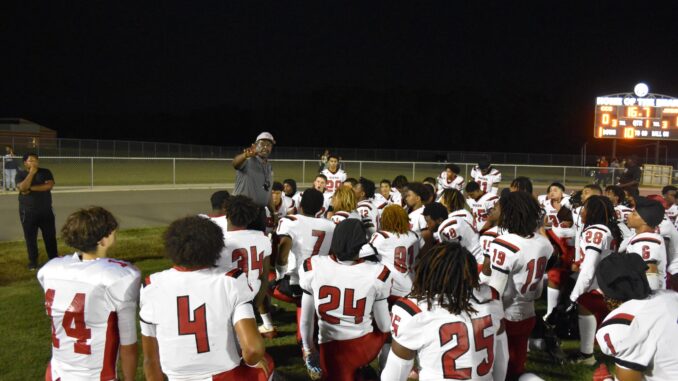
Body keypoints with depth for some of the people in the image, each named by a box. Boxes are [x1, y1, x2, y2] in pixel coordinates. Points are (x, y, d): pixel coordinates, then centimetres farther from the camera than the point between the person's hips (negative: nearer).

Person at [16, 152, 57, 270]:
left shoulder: (45, 172, 2)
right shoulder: (20, 174, 0)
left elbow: (49, 186, -15)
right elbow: (23, 188, -18)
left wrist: (31, 188, -15)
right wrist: (32, 172, -17)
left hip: (46, 211, 1)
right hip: (28, 212, 0)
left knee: (50, 236, 6)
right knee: (30, 237, 5)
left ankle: (54, 259, 18)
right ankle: (33, 261, 17)